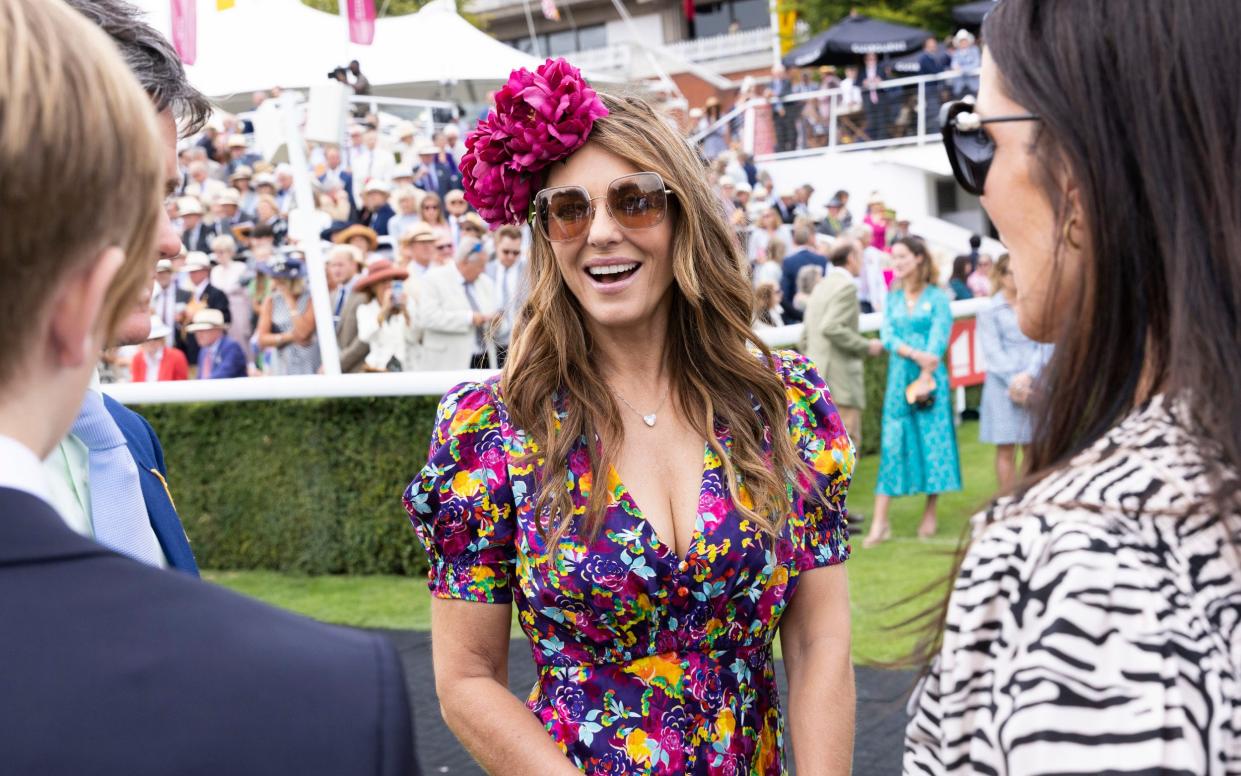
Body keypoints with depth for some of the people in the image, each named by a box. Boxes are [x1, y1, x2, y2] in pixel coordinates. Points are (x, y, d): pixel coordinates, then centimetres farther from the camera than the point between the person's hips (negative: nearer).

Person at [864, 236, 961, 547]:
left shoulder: (937, 297, 0)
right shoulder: (892, 298, 12)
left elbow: (939, 339, -7)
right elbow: (887, 336, 0)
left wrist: (924, 377, -16)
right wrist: (915, 354, -18)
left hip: (931, 376, -3)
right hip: (899, 377, 3)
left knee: (933, 438, 0)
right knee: (891, 442, -2)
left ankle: (931, 513, 12)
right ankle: (880, 522, -5)